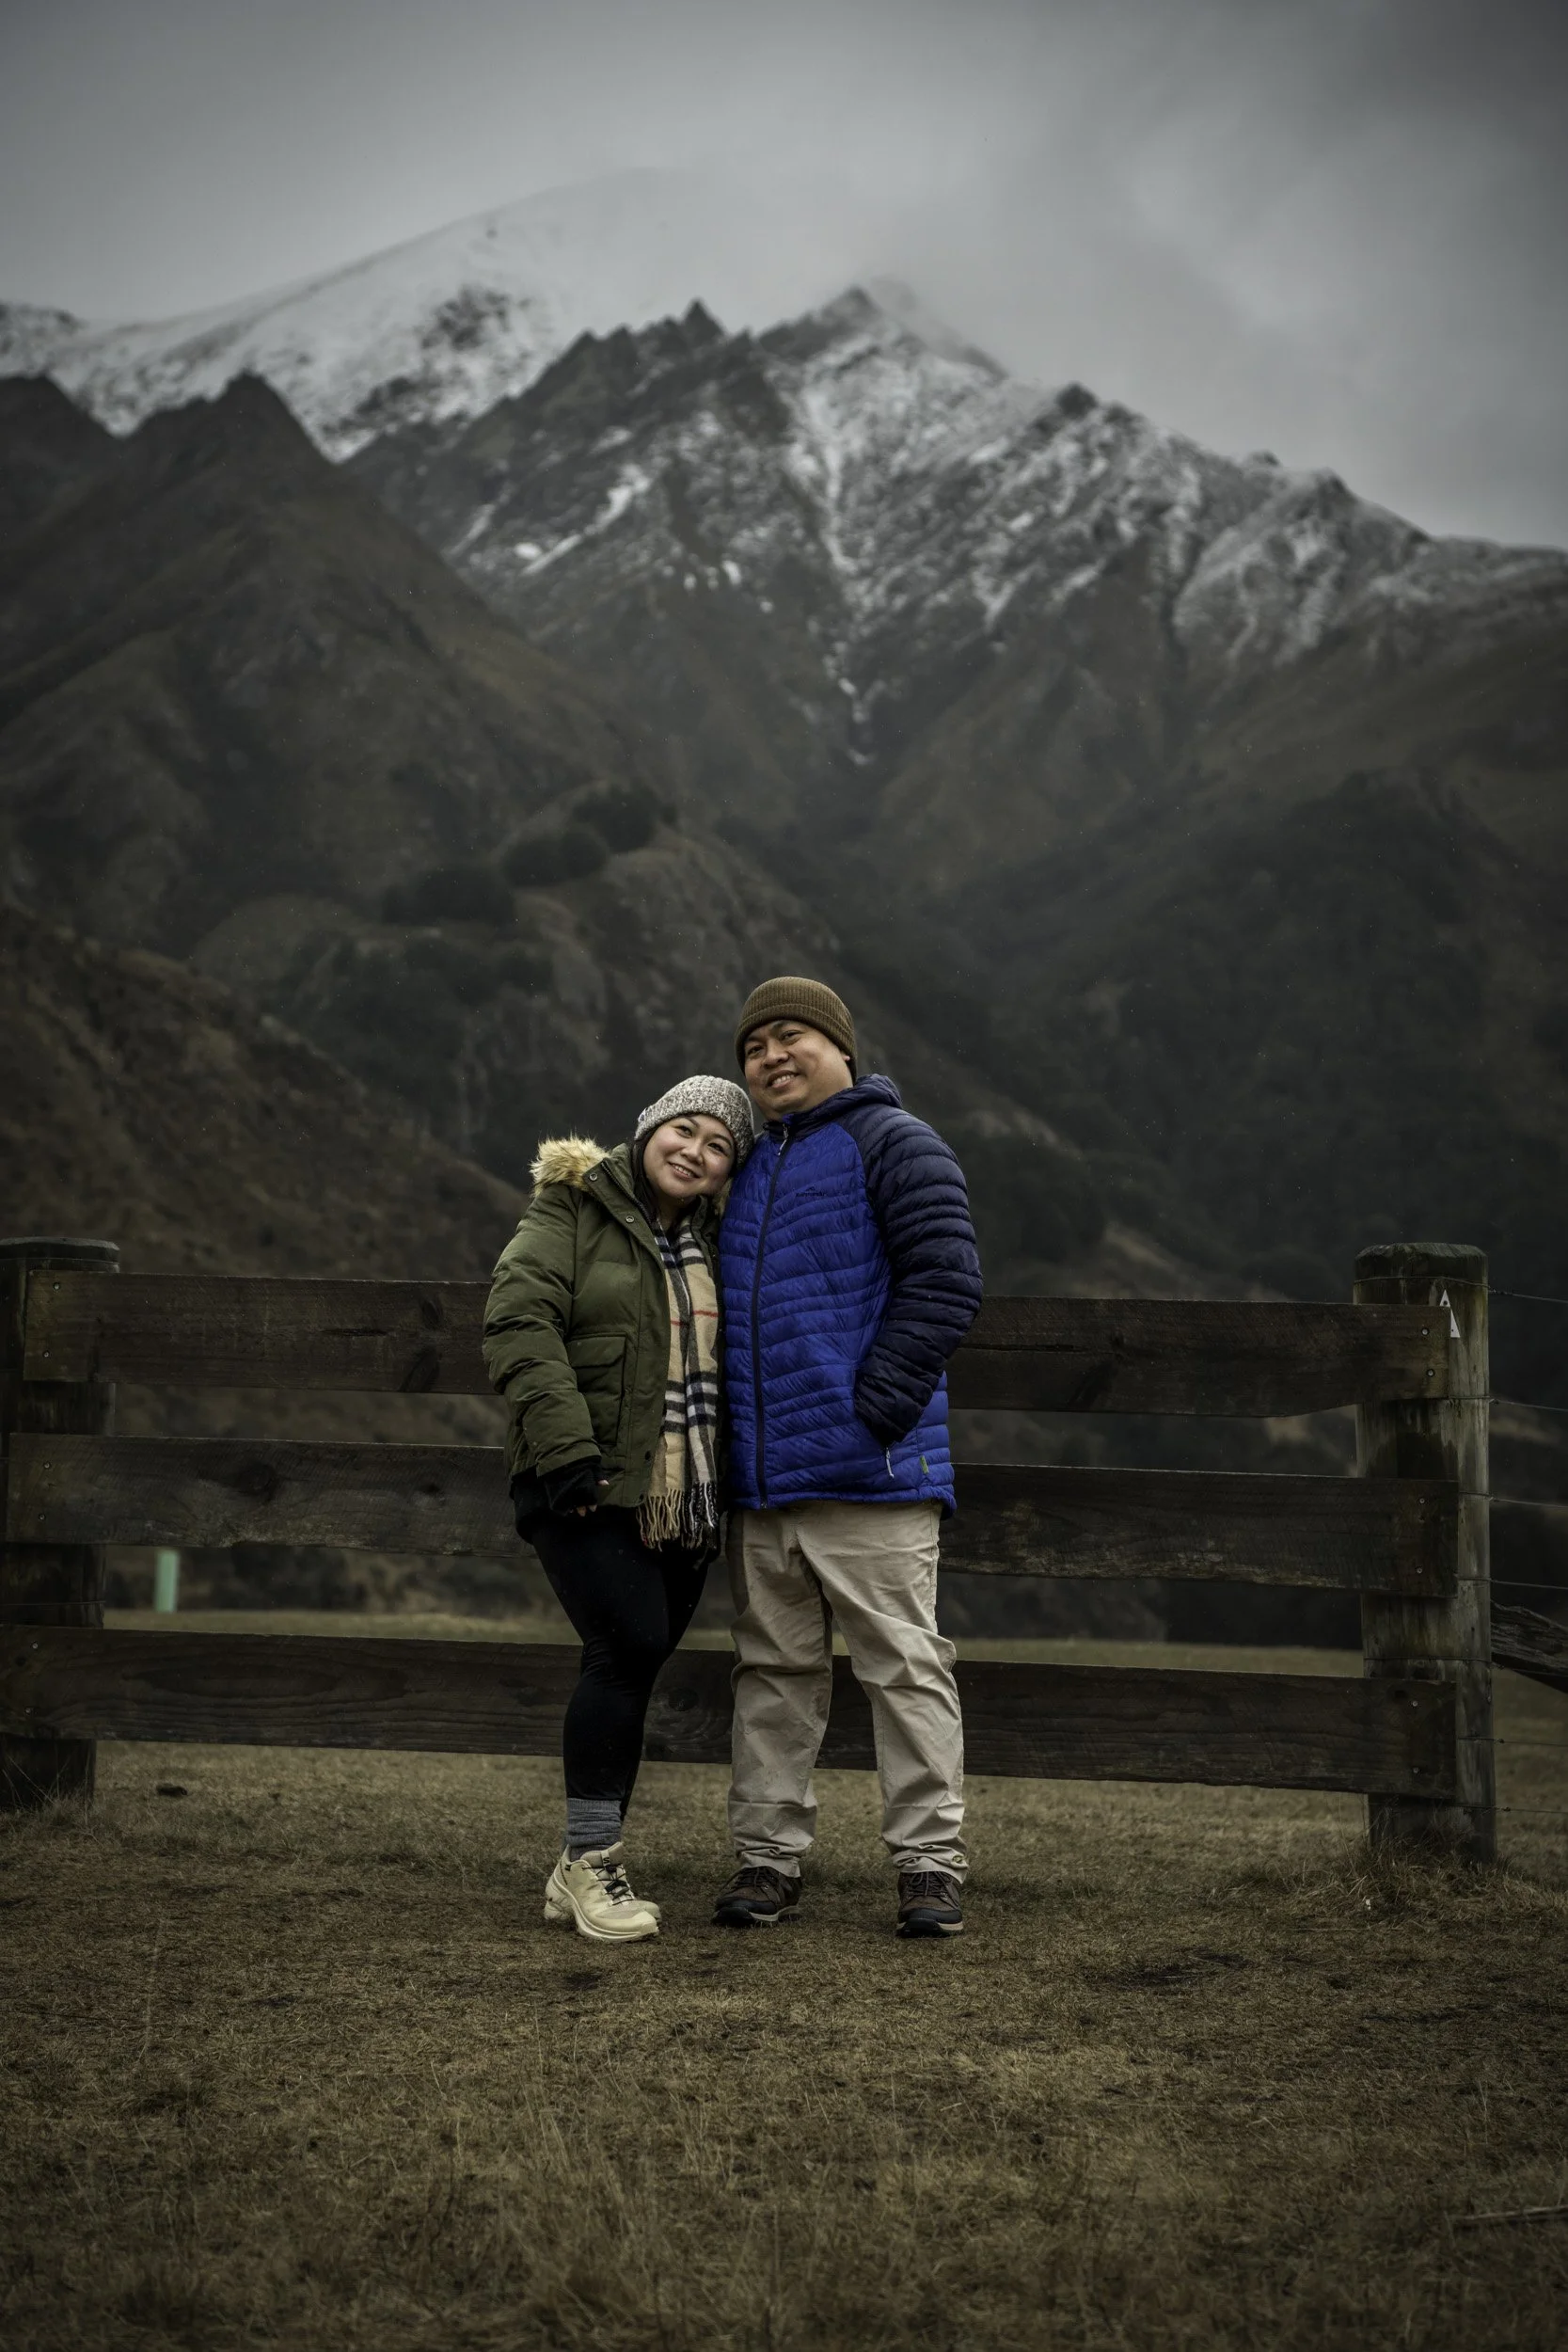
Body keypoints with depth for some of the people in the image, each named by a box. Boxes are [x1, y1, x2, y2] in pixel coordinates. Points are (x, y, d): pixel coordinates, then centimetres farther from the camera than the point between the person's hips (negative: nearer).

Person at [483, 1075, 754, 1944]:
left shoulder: (713, 1241, 16)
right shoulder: (572, 1213, -3)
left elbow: (727, 1363, 25)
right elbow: (519, 1322, -14)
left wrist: (725, 1479, 16)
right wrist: (566, 1447, -23)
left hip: (681, 1501, 6)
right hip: (587, 1490, -6)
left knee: (633, 1664, 6)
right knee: (630, 1645, -18)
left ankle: (580, 1871, 16)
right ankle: (591, 1862, -7)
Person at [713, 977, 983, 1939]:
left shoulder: (892, 1143, -2)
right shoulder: (749, 1167, 20)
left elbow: (944, 1282, -12)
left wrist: (875, 1406, -17)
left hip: (867, 1471, -7)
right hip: (762, 1477, 7)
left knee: (904, 1664, -3)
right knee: (775, 1670, 10)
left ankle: (932, 1860, 2)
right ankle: (769, 1856, 16)